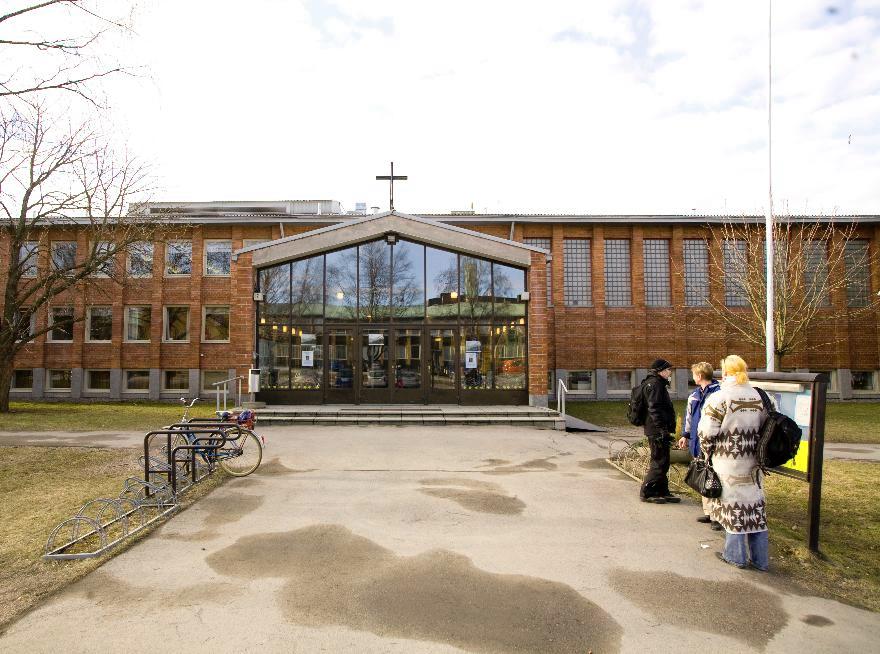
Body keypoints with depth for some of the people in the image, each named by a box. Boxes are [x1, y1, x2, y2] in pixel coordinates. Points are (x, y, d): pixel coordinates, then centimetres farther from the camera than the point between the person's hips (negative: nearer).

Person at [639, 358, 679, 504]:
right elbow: (654, 408, -22)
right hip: (657, 430, -11)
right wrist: (662, 429, -25)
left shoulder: (658, 383, 21)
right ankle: (646, 492, 0)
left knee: (662, 461, 15)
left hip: (659, 430, 11)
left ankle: (662, 492, 23)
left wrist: (666, 429, 25)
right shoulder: (655, 384, -14)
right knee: (659, 462, -6)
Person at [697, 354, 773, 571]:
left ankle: (735, 555, 17)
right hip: (751, 461, 6)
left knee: (733, 504, 5)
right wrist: (755, 448, 19)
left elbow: (706, 433, -15)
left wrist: (708, 450, 2)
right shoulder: (759, 397, 5)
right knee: (754, 504, 12)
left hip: (728, 462, -6)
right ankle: (760, 558, 21)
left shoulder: (719, 398, -15)